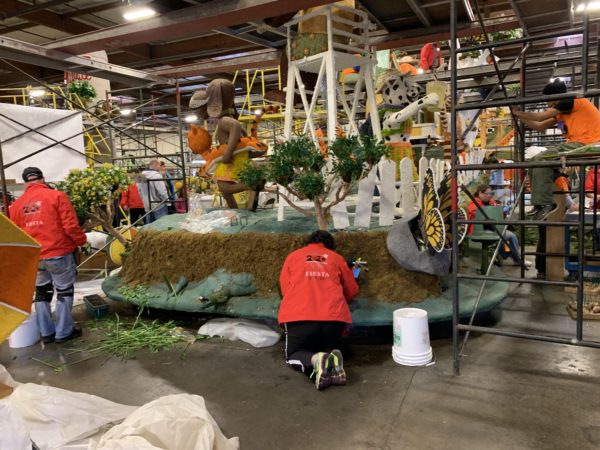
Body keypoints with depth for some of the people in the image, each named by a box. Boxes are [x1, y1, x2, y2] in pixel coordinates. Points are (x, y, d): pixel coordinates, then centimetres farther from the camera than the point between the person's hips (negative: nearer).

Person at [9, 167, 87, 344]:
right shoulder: (57, 196, -9)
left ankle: (46, 332, 25)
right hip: (59, 253, -4)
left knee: (41, 292, 18)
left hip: (33, 258, 4)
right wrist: (81, 241, 2)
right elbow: (70, 226, -14)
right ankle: (63, 332, 14)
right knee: (64, 291, 9)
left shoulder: (16, 205, 5)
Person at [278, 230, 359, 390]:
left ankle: (315, 360, -14)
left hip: (298, 316, -1)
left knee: (294, 355, 19)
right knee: (329, 350, 27)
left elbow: (284, 289, 19)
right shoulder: (337, 258, 19)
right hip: (334, 317, 2)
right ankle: (332, 360, -8)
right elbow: (352, 291, 26)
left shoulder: (293, 256, 19)